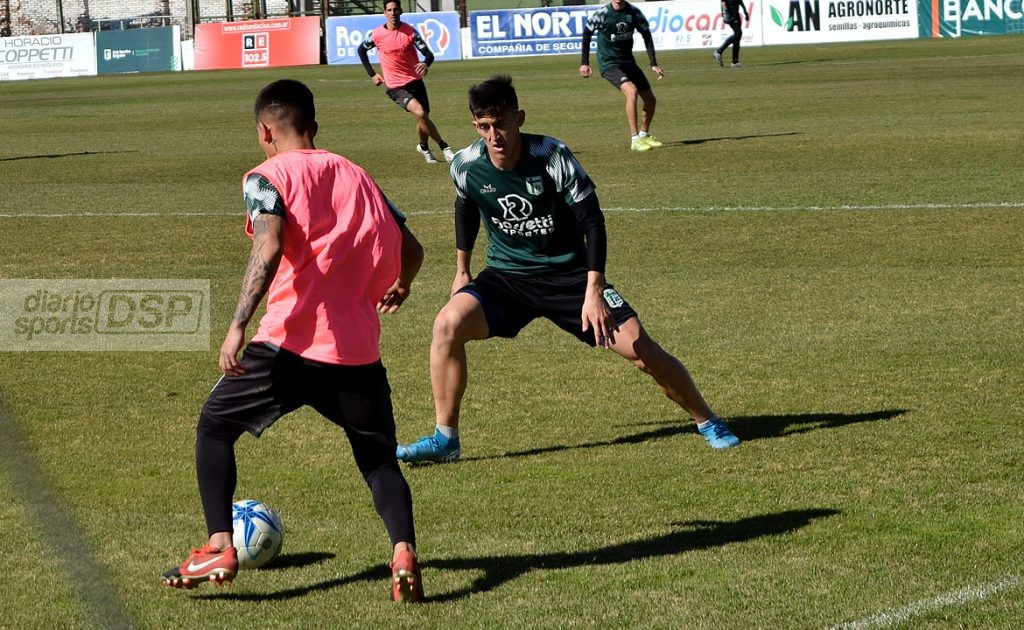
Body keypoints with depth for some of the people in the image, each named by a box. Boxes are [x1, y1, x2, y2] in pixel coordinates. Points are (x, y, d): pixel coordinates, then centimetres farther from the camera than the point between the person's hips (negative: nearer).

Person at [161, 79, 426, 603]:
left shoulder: (267, 177, 1)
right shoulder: (356, 176, 17)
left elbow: (269, 247, -17)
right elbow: (410, 249, 18)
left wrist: (237, 326, -22)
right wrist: (398, 288, 40)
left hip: (290, 342, -4)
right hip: (358, 349, 4)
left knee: (214, 426, 16)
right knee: (378, 457, 14)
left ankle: (219, 547, 6)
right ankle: (404, 551, -13)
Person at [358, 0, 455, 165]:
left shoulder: (410, 31, -6)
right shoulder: (377, 34, -8)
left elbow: (428, 54, -11)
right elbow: (362, 50, 11)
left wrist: (426, 63, -35)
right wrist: (372, 74, 7)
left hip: (415, 81, 3)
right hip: (396, 87, -3)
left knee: (423, 117, 14)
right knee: (420, 113, -23)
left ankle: (424, 147, 45)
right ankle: (444, 148, -15)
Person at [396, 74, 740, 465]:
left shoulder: (553, 157, -20)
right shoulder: (465, 166, -11)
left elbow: (592, 222, -16)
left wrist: (593, 292, -23)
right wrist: (462, 269, 19)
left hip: (568, 273, -2)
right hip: (505, 276, 2)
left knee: (639, 347, -10)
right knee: (448, 324, -25)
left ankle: (706, 421, 14)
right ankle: (446, 439, -12)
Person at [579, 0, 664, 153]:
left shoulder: (634, 12, -6)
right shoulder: (601, 14, -15)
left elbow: (646, 36, 0)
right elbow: (587, 33, -2)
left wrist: (653, 64, -5)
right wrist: (584, 63, -1)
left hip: (628, 62, 6)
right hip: (609, 64, -6)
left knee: (650, 99, 8)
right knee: (632, 90, -29)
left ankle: (644, 135, 33)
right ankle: (635, 140, -26)